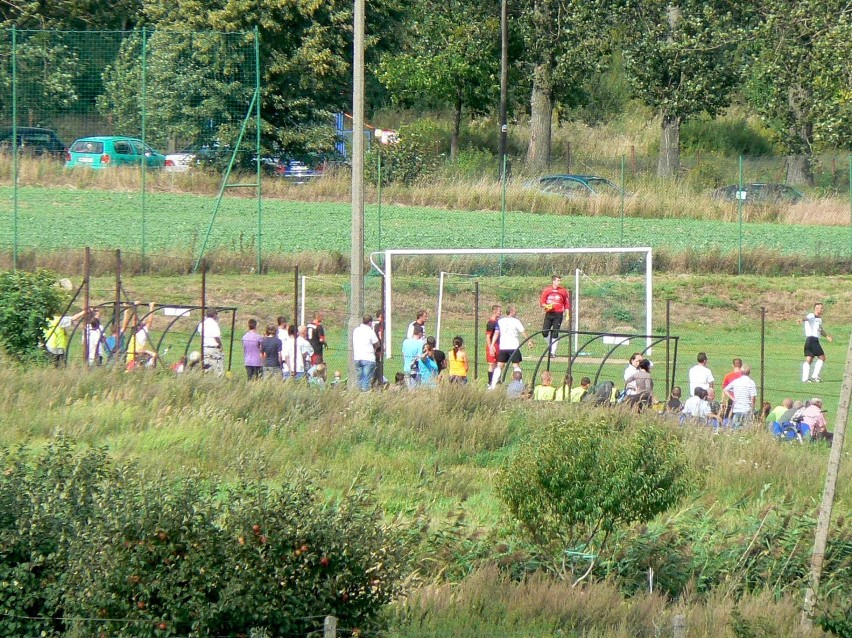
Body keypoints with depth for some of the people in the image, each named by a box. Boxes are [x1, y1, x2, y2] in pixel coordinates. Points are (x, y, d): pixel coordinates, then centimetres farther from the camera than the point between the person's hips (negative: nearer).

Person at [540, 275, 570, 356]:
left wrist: (568, 315, 1)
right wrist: (546, 306, -15)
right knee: (545, 331, -6)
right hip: (549, 313, 1)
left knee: (555, 333, -5)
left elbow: (567, 304, 8)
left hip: (558, 314, -1)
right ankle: (550, 345, 19)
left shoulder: (563, 291, 4)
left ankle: (553, 351, 0)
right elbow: (541, 302, 6)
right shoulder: (546, 290, 4)